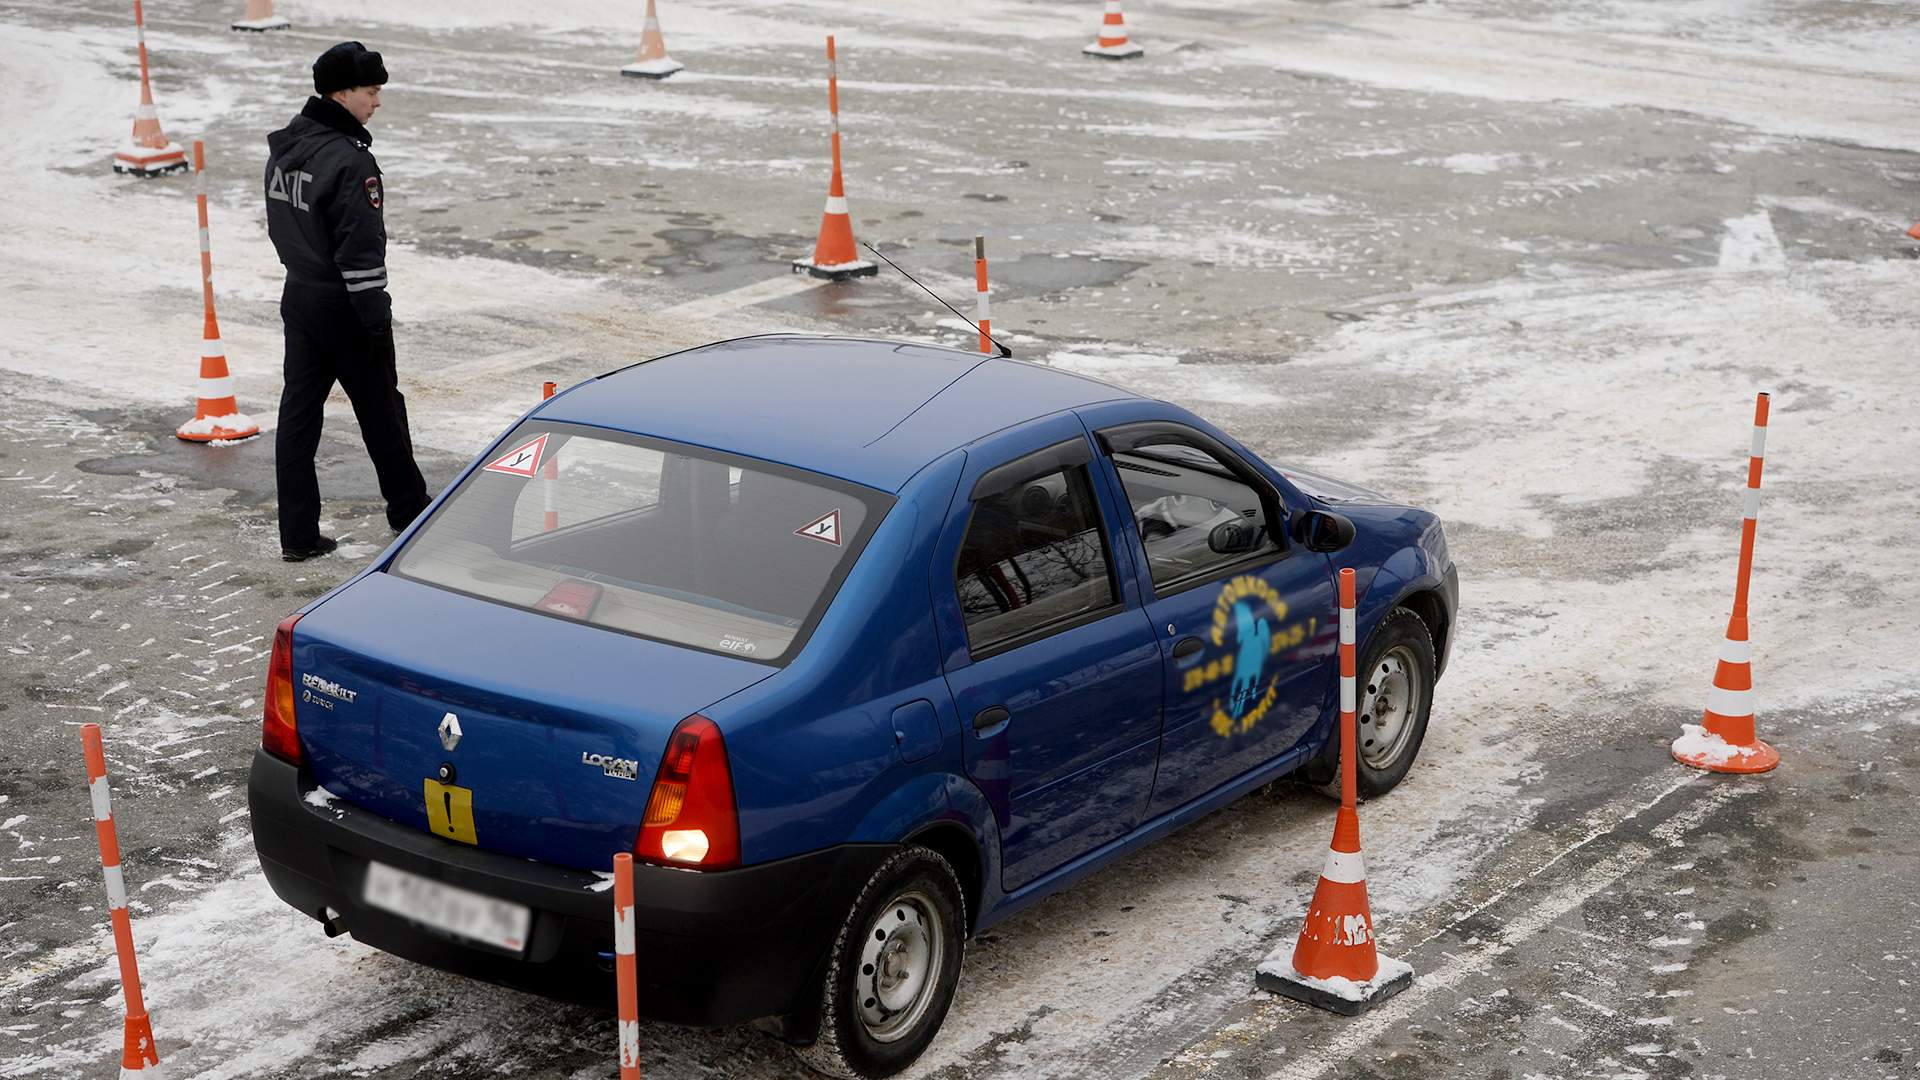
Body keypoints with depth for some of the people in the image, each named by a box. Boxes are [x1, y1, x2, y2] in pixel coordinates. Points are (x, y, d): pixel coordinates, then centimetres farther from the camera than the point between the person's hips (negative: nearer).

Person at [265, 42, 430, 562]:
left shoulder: (283, 147, 6)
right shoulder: (348, 161, -22)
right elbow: (360, 250, -22)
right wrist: (378, 315, -16)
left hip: (298, 298, 8)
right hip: (344, 305, -8)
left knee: (298, 412, 8)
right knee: (381, 409, 10)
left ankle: (298, 534, 9)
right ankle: (407, 509, 26)